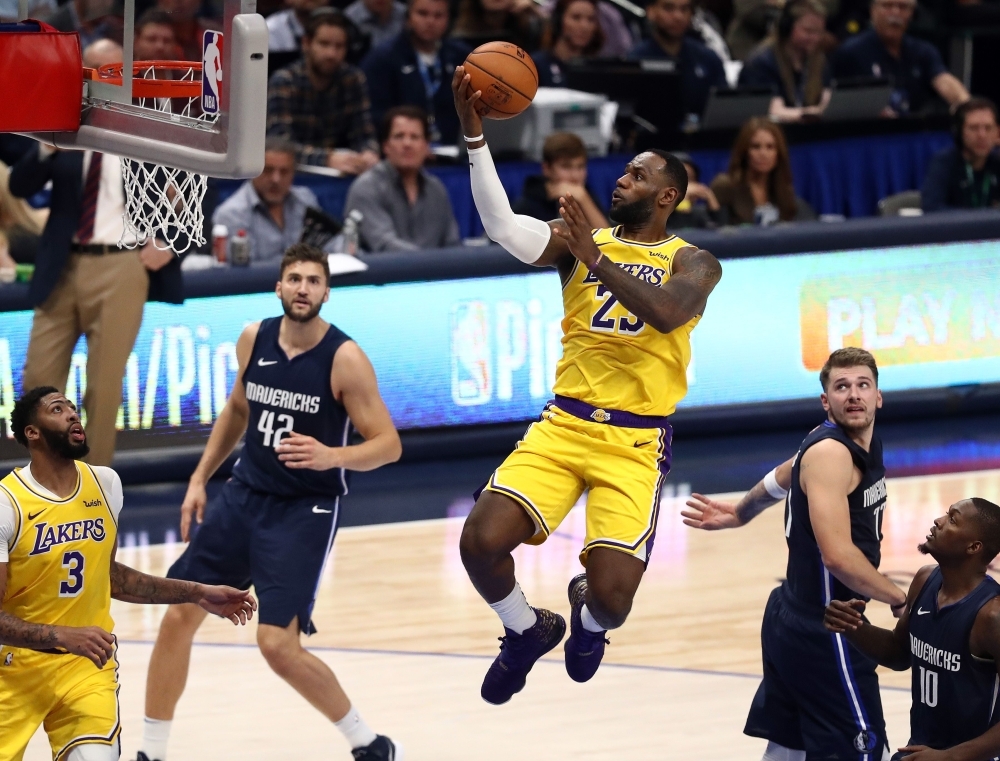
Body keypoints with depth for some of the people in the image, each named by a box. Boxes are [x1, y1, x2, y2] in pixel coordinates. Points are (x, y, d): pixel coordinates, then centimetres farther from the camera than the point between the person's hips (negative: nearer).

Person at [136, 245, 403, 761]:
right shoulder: (254, 340, 0)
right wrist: (200, 478, 15)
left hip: (306, 510, -6)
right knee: (179, 616, 4)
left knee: (278, 645, -15)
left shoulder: (345, 359, -17)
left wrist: (331, 456, -32)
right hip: (244, 495, 6)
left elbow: (388, 445, -15)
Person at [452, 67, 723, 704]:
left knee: (611, 596, -16)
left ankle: (588, 620, 26)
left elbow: (667, 312, -21)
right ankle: (527, 630, 16)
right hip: (563, 424, 3)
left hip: (635, 440, -3)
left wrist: (596, 257, -22)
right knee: (481, 541, -18)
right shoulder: (579, 240, 9)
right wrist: (474, 134, -20)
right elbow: (503, 227, -10)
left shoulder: (691, 262, 3)